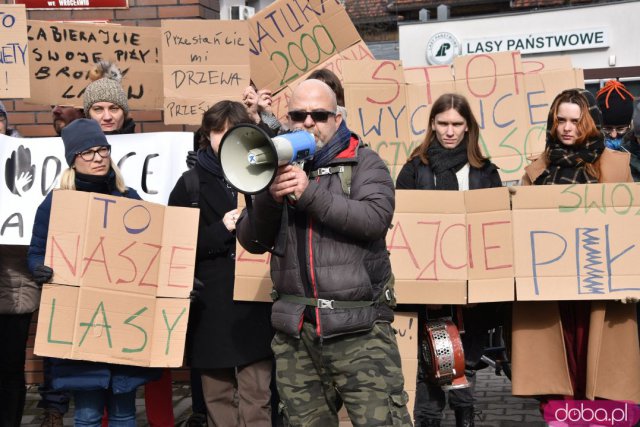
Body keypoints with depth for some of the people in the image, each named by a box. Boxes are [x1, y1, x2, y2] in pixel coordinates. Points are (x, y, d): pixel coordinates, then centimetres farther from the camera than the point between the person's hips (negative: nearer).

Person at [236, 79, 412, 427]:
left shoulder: (363, 162, 4)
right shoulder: (278, 168, 13)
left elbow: (376, 218, -15)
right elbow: (252, 242, 7)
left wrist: (310, 193, -20)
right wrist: (269, 198, -12)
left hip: (358, 329, -4)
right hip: (294, 332, 4)